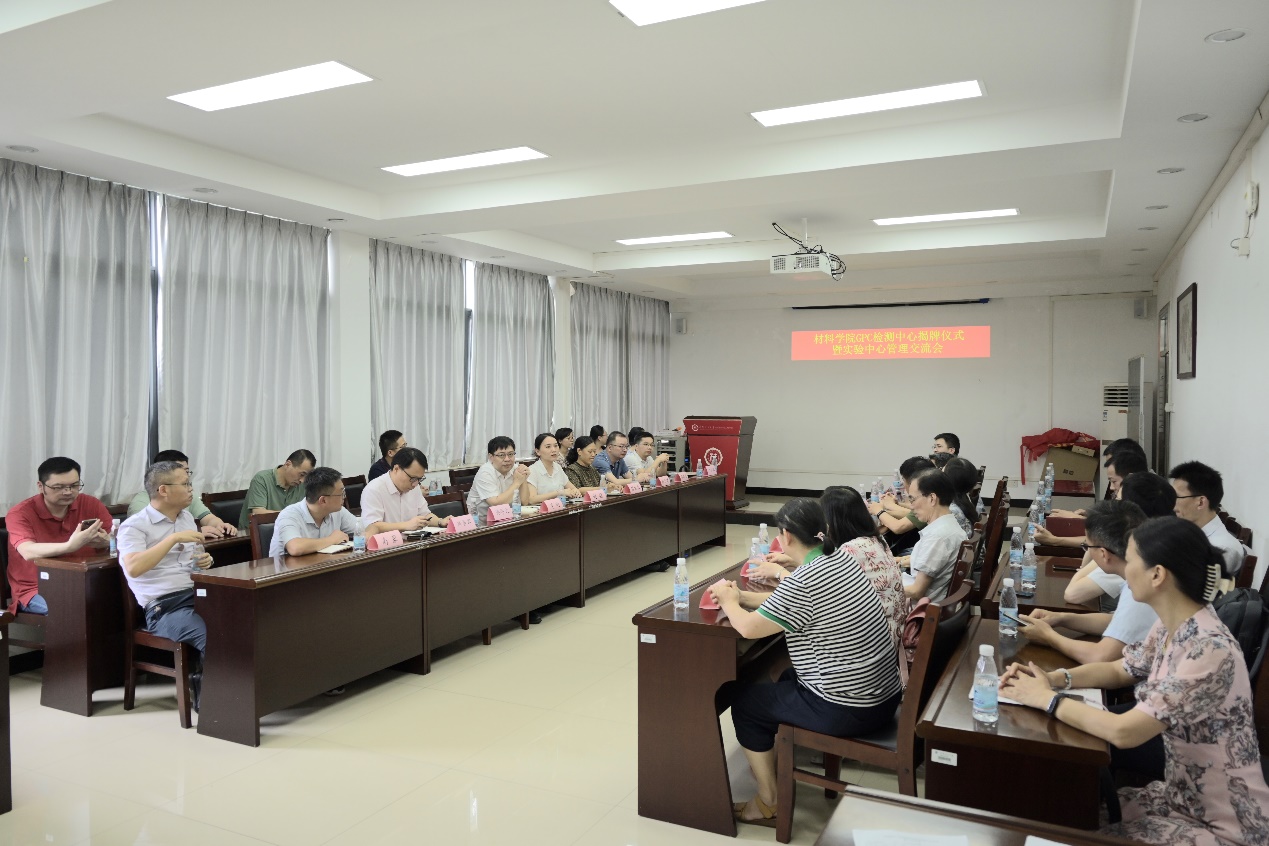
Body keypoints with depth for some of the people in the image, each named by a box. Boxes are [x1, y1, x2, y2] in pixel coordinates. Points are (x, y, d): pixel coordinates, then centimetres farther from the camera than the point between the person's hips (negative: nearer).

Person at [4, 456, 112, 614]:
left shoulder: (91, 504, 1)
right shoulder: (20, 513, -9)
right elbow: (28, 552, -27)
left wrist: (105, 541, -31)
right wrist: (69, 546, -45)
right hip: (36, 591, -4)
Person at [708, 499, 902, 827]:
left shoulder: (803, 581, -24)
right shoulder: (841, 558, 3)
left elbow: (748, 628, -15)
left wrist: (728, 601, 4)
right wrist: (742, 596, 13)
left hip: (850, 710, -9)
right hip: (883, 695, 9)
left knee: (745, 701, 9)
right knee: (788, 678, 31)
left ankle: (768, 802, 21)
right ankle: (777, 764, 40)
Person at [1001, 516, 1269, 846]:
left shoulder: (1210, 651, -30)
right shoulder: (1170, 628, -3)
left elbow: (1123, 732, -33)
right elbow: (1118, 671, 13)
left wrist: (1047, 698, -20)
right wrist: (1055, 678, -5)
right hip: (1182, 794, 7)